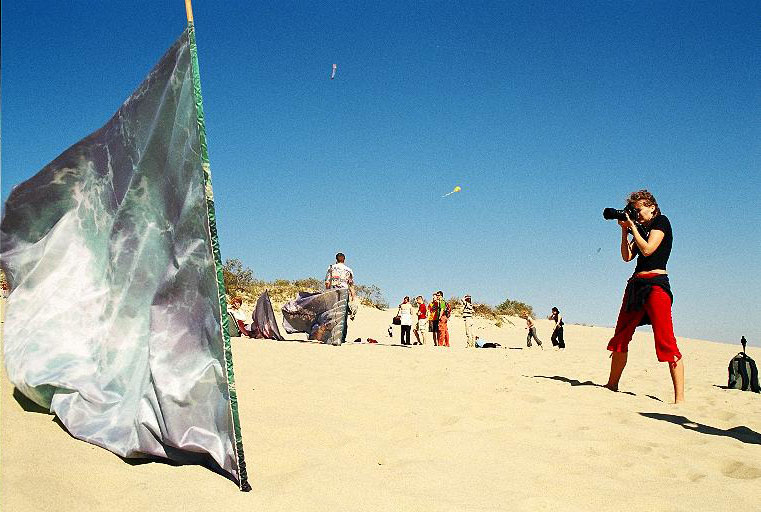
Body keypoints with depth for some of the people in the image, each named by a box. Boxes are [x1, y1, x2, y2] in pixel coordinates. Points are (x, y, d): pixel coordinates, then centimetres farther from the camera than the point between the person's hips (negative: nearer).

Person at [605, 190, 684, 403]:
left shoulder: (661, 221, -1)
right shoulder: (641, 228, 20)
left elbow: (647, 249, -14)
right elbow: (627, 256, 12)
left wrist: (633, 226, -6)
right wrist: (624, 230, 6)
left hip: (655, 283, -8)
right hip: (635, 284, 8)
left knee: (665, 341, -14)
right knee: (620, 336, 8)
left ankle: (679, 398, -16)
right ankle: (612, 385, 17)